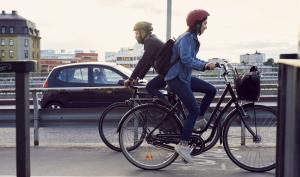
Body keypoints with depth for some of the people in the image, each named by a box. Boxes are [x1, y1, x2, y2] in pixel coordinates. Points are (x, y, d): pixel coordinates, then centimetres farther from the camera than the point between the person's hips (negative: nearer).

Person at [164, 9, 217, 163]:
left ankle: (199, 120, 15)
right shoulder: (186, 38, -18)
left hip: (184, 77, 9)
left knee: (211, 90, 8)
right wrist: (204, 65, -35)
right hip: (176, 78, -9)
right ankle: (183, 144, -7)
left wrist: (207, 64, 7)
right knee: (194, 110, -12)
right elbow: (186, 59, -32)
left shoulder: (193, 39, 12)